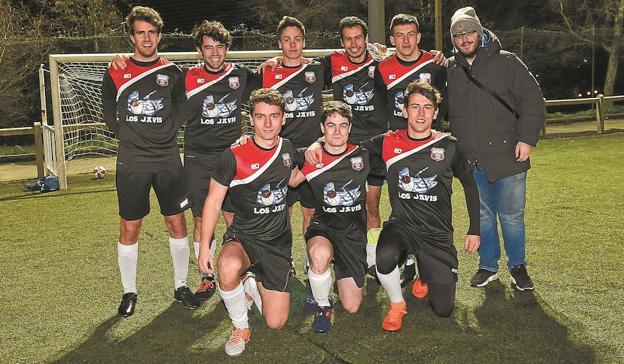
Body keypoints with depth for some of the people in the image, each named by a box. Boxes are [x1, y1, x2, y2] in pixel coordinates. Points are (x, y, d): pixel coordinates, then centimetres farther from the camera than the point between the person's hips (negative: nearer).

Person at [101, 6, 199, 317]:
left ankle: (181, 286, 21)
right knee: (129, 229, 4)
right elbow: (109, 115, 8)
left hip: (168, 162, 1)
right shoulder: (116, 73, 1)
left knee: (177, 224, 5)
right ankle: (129, 292, 20)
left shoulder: (172, 72, 4)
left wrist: (165, 136, 4)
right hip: (131, 164, -1)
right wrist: (132, 137, 3)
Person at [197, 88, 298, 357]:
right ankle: (240, 327, -10)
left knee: (276, 323, 0)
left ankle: (254, 287, 33)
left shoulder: (287, 148, 0)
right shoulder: (234, 157, -14)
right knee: (229, 267, -41)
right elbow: (213, 201, -8)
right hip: (243, 237, -3)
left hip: (278, 243, 3)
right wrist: (204, 247, -12)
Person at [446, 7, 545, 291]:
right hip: (471, 160, 3)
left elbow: (532, 100, -4)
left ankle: (517, 266, 24)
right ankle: (488, 266, 28)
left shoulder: (506, 63, -2)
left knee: (511, 215, 5)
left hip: (507, 157, -3)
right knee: (483, 215, 13)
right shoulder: (449, 70, 8)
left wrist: (527, 138, -11)